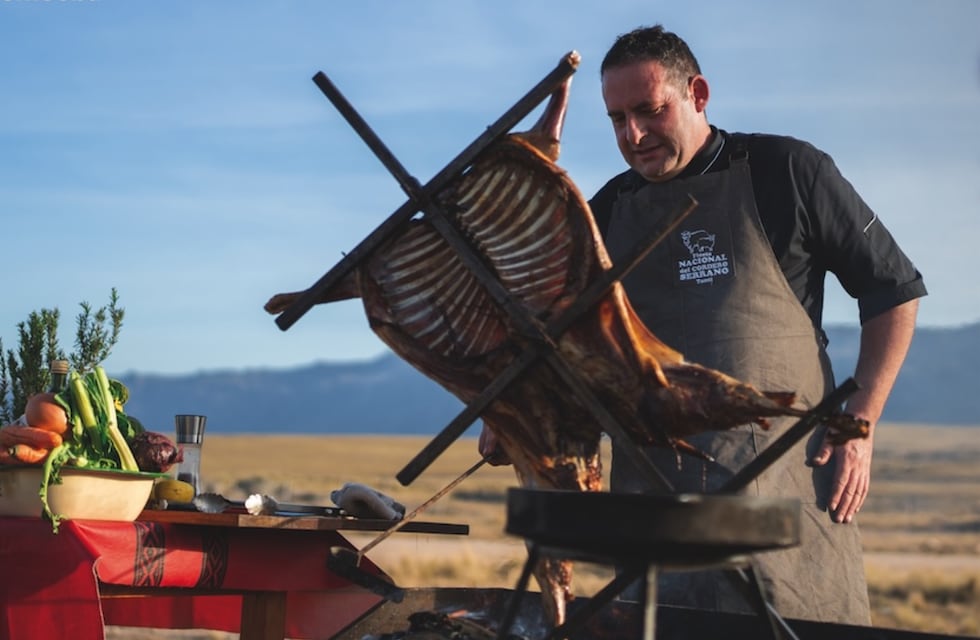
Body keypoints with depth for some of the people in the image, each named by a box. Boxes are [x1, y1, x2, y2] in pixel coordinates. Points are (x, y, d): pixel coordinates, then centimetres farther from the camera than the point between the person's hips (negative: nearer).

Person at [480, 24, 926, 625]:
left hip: (786, 477, -3)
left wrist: (859, 425, -2)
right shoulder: (610, 210, 14)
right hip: (653, 494, 3)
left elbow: (893, 290, 5)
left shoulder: (785, 171, 2)